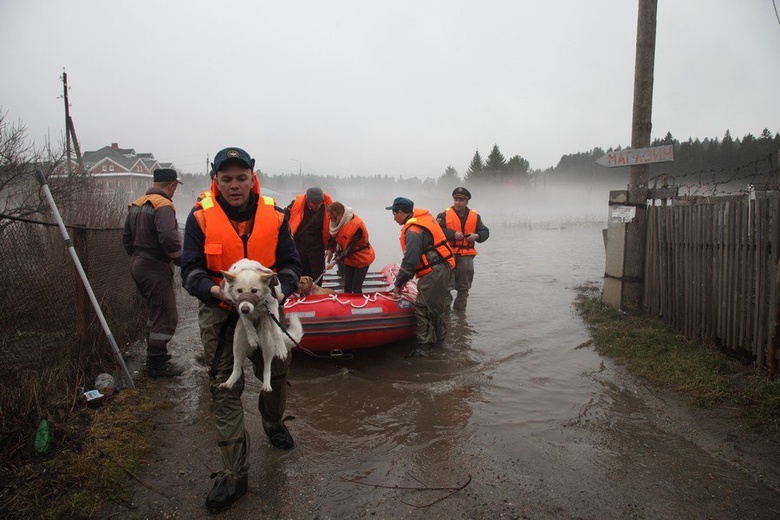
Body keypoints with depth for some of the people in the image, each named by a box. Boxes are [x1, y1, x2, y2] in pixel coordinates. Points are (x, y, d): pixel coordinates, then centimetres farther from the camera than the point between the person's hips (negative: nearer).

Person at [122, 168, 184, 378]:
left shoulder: (136, 205, 13)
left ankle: (154, 357, 33)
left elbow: (127, 238, 19)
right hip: (156, 268, -10)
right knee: (167, 316, -2)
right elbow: (169, 238, -28)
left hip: (138, 265, 10)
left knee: (155, 312, 22)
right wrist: (181, 260, -14)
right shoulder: (163, 205, -17)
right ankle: (157, 364, 4)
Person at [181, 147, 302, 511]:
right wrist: (215, 291, -28)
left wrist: (282, 290, -20)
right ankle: (234, 474, 11)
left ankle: (273, 423, 51)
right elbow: (190, 271, -8)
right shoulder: (200, 217, -8)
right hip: (220, 314, -2)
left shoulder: (273, 214, -4)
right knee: (225, 390, 0)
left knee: (276, 375, 18)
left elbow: (290, 263, 0)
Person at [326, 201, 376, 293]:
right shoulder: (339, 222, -8)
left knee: (356, 289, -7)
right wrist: (338, 244, -15)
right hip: (349, 258, 7)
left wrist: (335, 261, -33)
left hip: (361, 259, -6)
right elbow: (335, 236, 9)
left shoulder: (357, 225, -29)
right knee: (347, 288, 6)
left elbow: (351, 248, -28)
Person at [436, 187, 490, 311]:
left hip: (466, 257, 4)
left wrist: (477, 236, -9)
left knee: (464, 287, 14)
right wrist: (453, 234, -20)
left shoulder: (475, 216, 8)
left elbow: (485, 231, 12)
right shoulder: (444, 215, -3)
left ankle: (459, 311, 29)